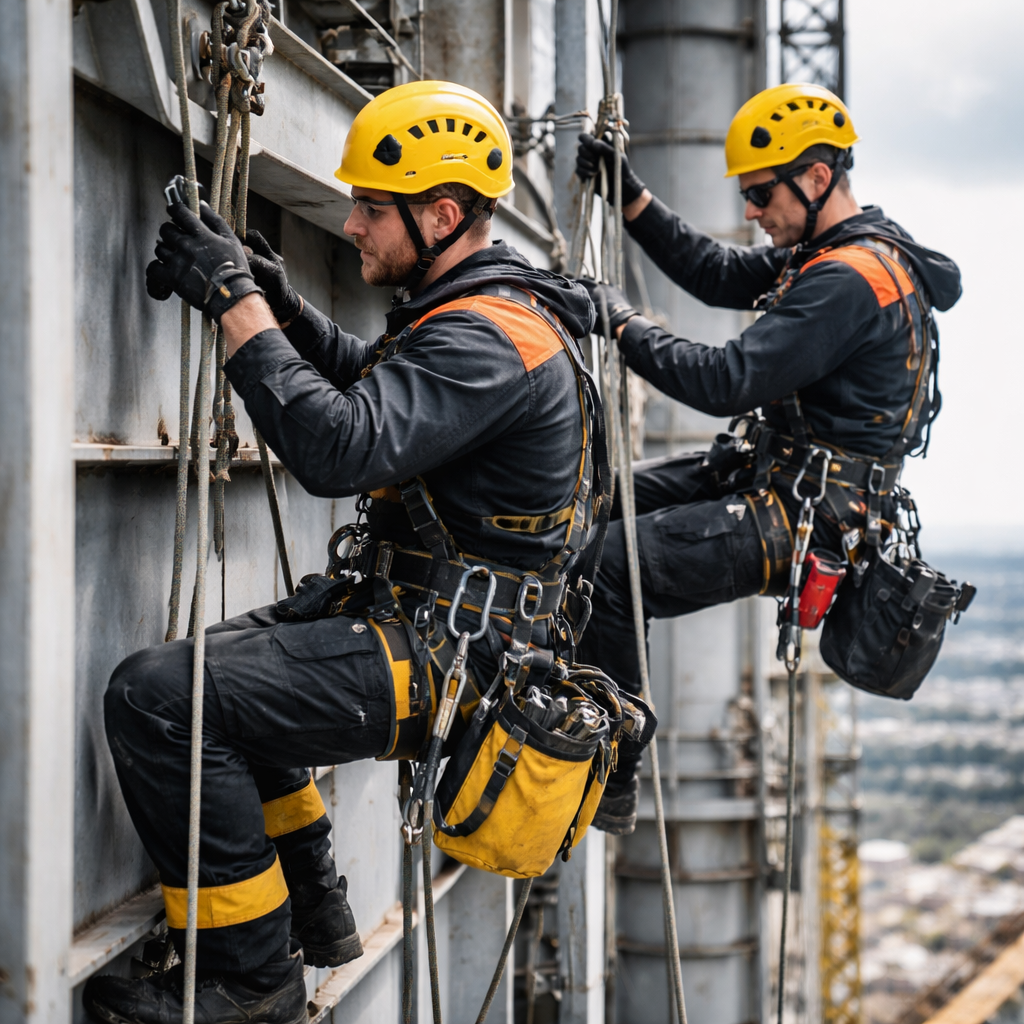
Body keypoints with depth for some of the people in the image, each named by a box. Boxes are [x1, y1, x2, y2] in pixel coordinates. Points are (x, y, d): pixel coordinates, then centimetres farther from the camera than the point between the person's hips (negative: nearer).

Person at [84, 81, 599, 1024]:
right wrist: (285, 306, 11)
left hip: (441, 656, -11)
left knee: (160, 696, -22)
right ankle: (312, 911, 27)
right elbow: (368, 378, 30)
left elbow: (340, 449, -33)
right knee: (219, 666, 25)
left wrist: (237, 303, -25)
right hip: (423, 621, 11)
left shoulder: (488, 340, -20)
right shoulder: (481, 310, 14)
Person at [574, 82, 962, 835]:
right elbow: (717, 273, 18)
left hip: (803, 523, -11)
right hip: (773, 477, 11)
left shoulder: (851, 281, -22)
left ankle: (610, 779, -8)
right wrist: (630, 196, 10)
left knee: (603, 563, -19)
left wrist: (624, 324, -16)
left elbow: (726, 382, -27)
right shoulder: (827, 254, 10)